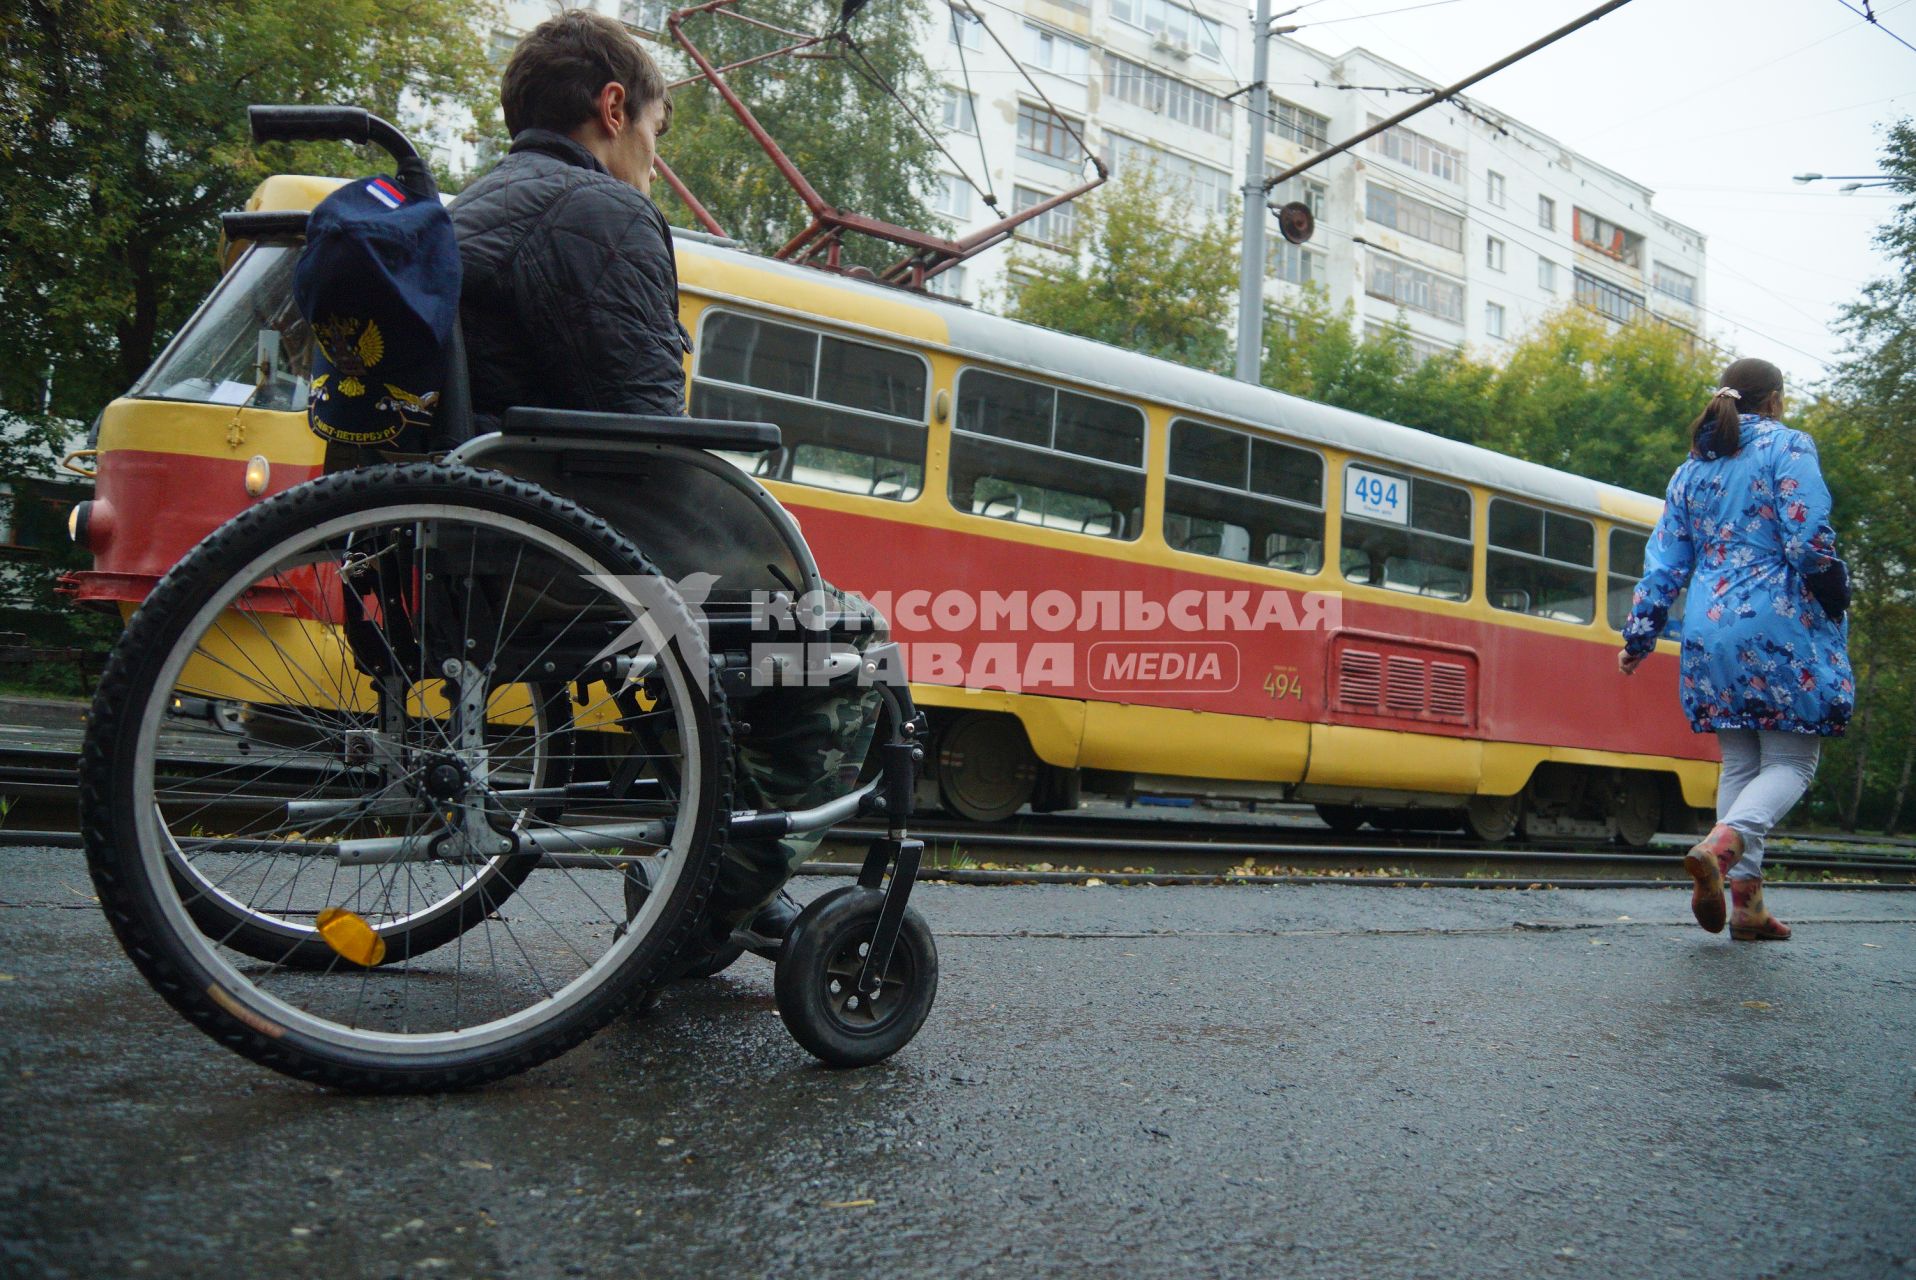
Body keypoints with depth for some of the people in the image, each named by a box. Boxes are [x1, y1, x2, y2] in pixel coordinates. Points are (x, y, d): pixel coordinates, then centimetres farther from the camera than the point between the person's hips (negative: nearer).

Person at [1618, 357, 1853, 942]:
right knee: (1790, 761, 0)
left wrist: (1638, 637, 11)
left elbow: (1664, 563, 10)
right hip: (1780, 626, -5)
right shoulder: (1788, 446, -2)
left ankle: (1746, 899, 6)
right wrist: (1838, 610, 4)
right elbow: (1810, 544, -11)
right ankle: (1721, 844, -27)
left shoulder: (1690, 469, 15)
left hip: (1710, 631, 6)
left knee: (1739, 762, 11)